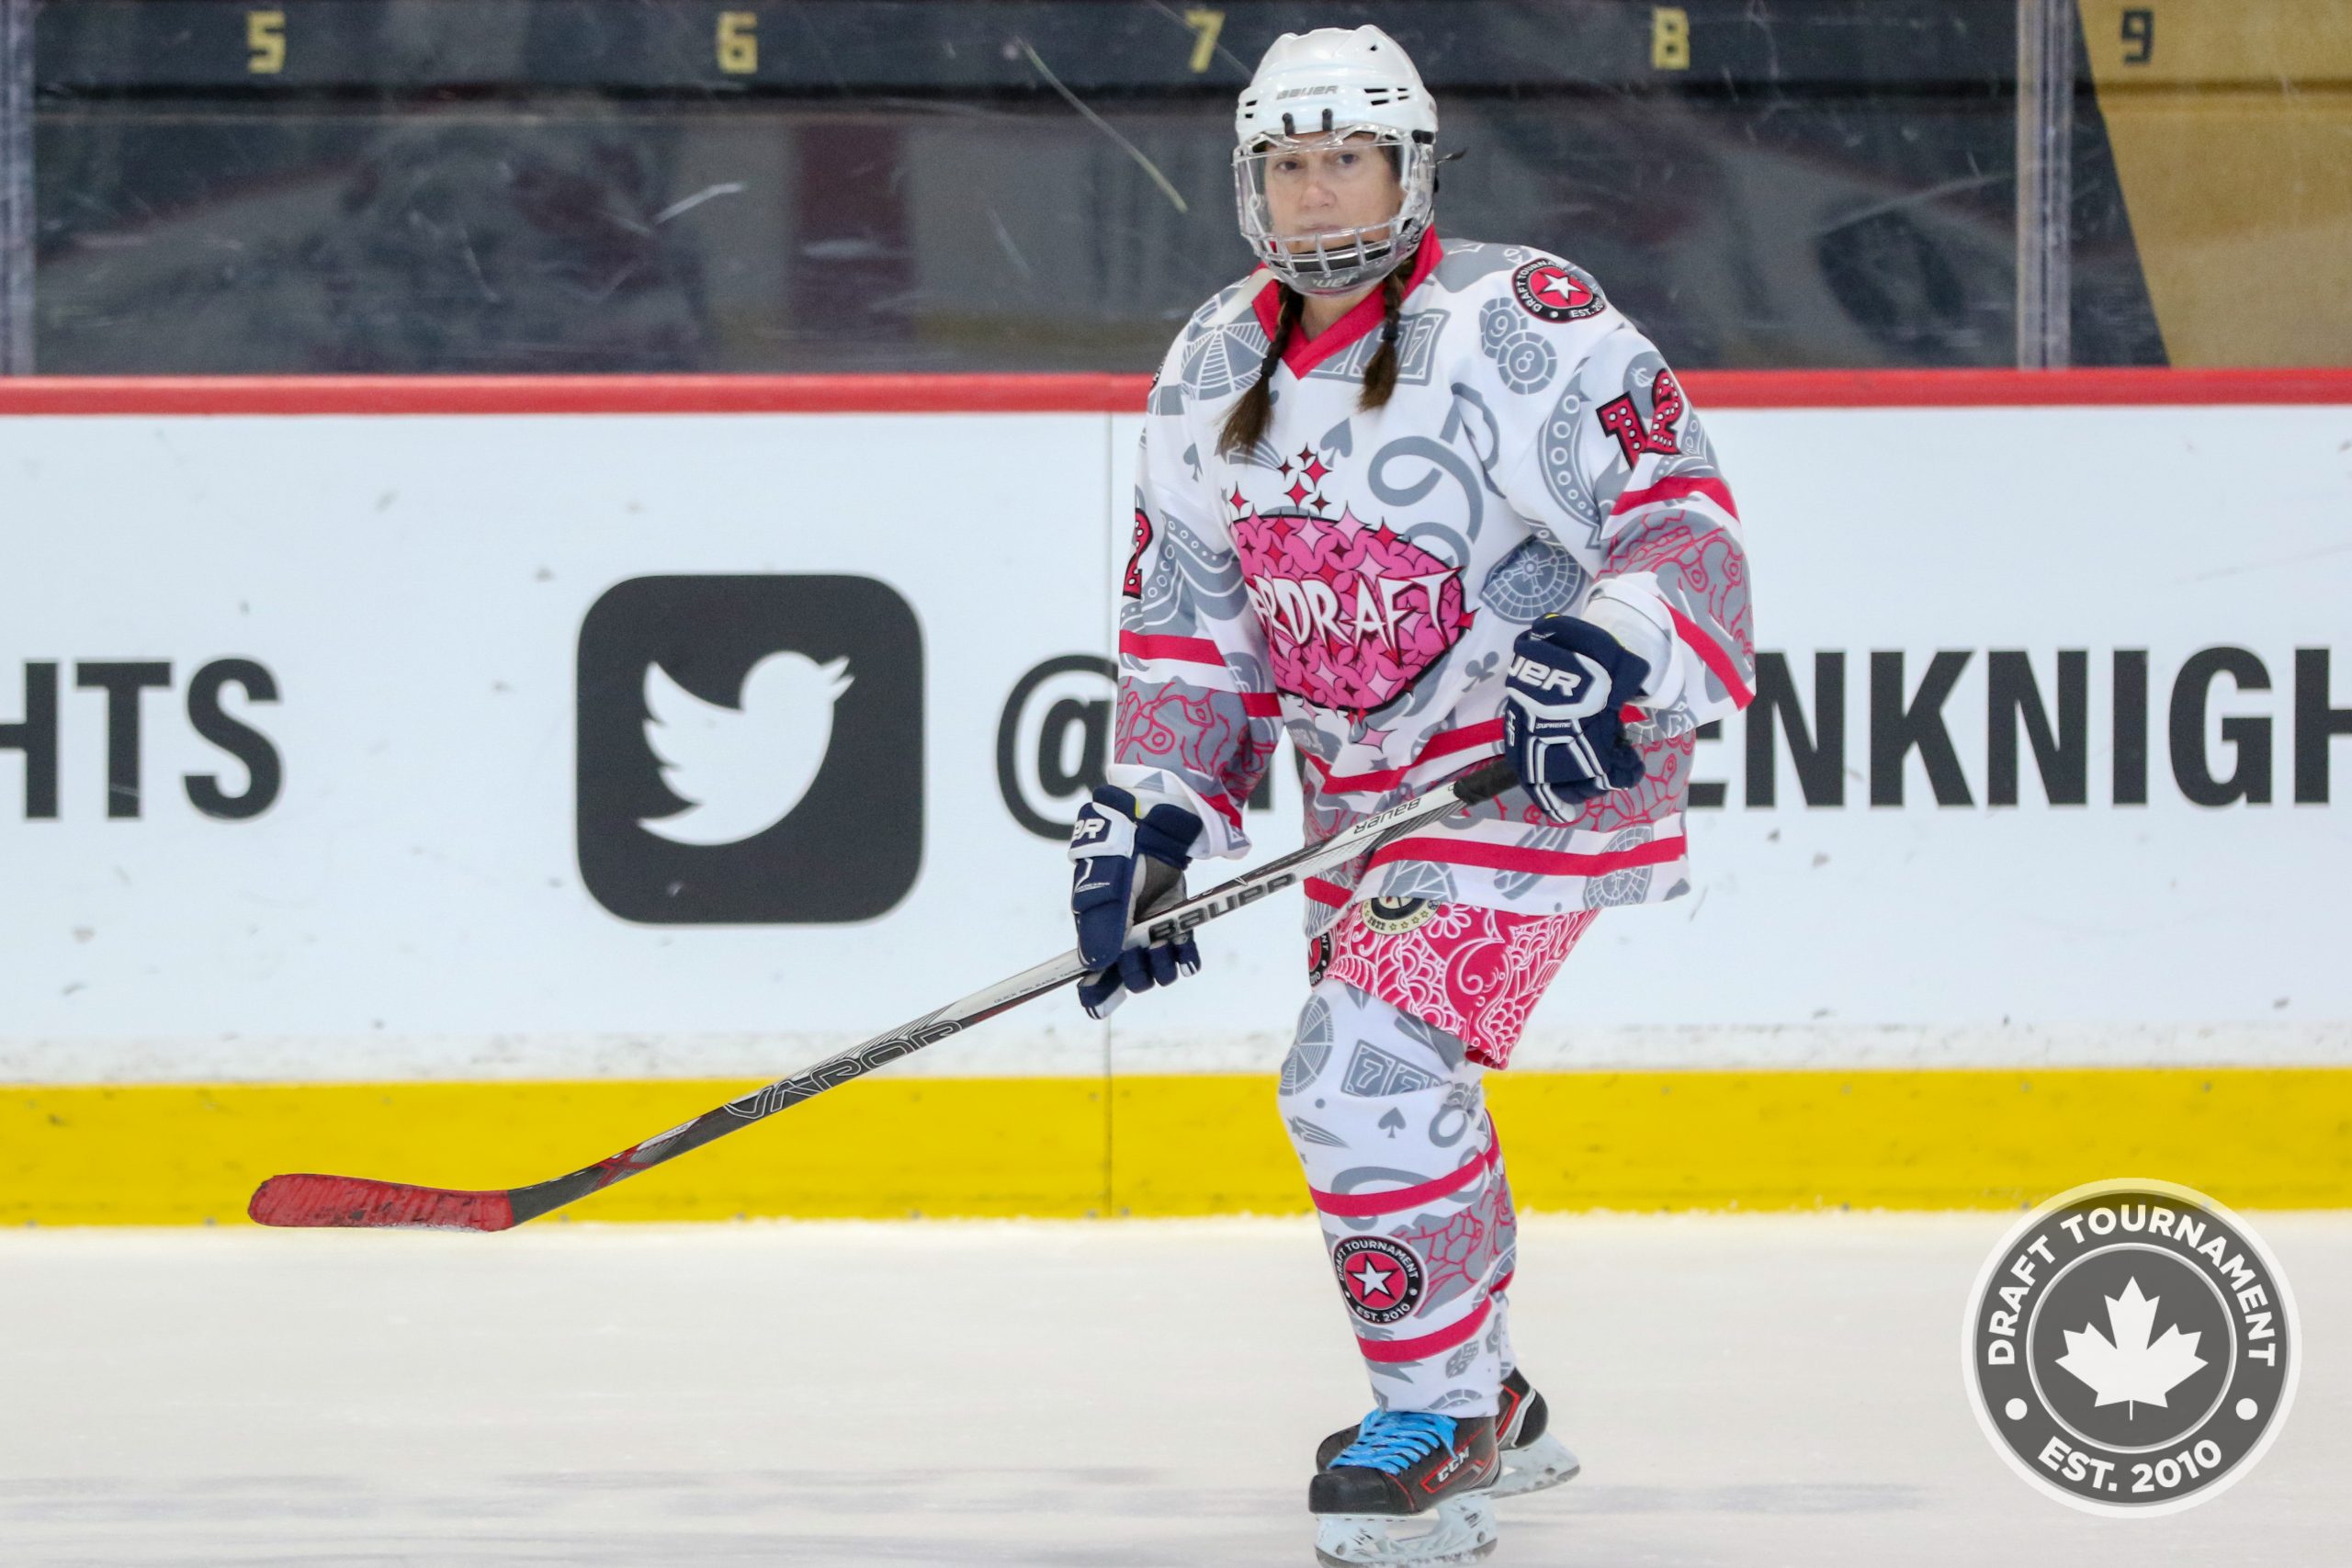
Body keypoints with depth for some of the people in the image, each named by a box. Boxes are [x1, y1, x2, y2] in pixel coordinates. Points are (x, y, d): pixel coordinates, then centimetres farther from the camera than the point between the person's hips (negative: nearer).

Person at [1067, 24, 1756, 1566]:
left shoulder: (1522, 328, -18)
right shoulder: (1213, 371, 4)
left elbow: (1678, 517, -20)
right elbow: (1190, 616, 9)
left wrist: (1618, 650, -37)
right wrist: (1153, 818, 0)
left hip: (1543, 763, -8)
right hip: (1365, 787, 8)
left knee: (1366, 1073, -20)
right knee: (1384, 1094, 18)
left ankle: (1441, 1433, -8)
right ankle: (1489, 1402, 39)